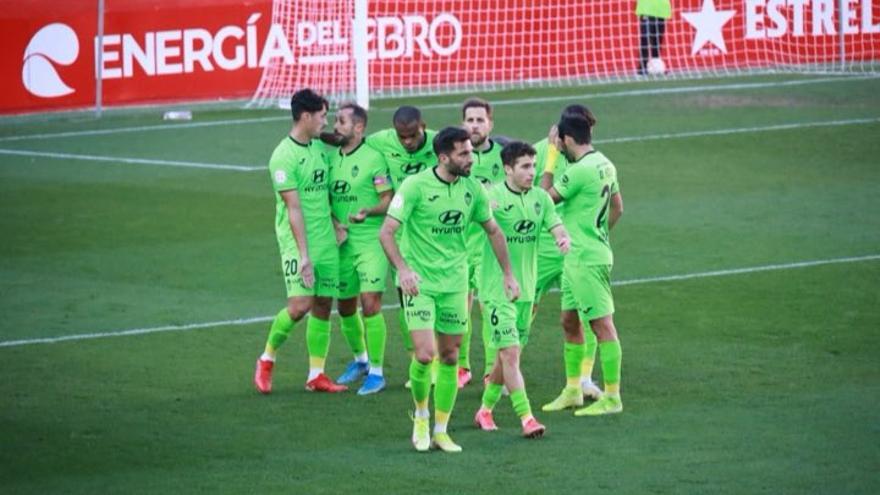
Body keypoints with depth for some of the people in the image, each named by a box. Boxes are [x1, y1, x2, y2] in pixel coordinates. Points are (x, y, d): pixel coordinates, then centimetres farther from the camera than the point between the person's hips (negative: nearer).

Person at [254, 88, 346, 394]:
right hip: (298, 243, -7)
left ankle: (316, 375, 11)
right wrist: (303, 254, -18)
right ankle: (267, 360, 8)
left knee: (323, 306, 5)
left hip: (327, 242, 7)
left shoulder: (319, 148, 10)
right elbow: (294, 208, -16)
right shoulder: (284, 157, -13)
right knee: (300, 305, -14)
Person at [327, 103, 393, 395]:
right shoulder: (331, 157, 9)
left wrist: (368, 212, -26)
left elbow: (388, 200, -8)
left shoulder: (373, 158, -10)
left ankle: (376, 371, -4)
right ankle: (359, 360, 35)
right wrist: (334, 222, -1)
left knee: (370, 303, -12)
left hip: (371, 241, -6)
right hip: (343, 242, 6)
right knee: (345, 306, 13)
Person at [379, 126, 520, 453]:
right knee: (425, 354, -15)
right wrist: (402, 269, -28)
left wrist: (508, 274, 14)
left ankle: (441, 431, 16)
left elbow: (493, 231, 16)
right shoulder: (415, 186, -14)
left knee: (450, 357, 6)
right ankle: (421, 415, 12)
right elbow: (386, 232, -14)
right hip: (420, 282, -4)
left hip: (454, 282, 5)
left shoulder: (473, 189, 1)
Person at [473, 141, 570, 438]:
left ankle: (485, 410, 30)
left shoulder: (540, 198, 5)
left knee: (507, 355, 14)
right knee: (510, 352, -12)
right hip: (496, 288, -6)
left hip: (526, 288, 6)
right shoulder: (493, 196, -12)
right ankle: (526, 418, -11)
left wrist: (563, 239, -23)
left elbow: (556, 226, 1)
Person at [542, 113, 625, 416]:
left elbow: (547, 198, -10)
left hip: (586, 260, -10)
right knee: (570, 321, 17)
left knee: (602, 325, -6)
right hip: (577, 258, 10)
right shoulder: (604, 165, 10)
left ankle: (612, 397, -3)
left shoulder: (580, 171, -20)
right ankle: (573, 391, 26)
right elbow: (617, 207, 18)